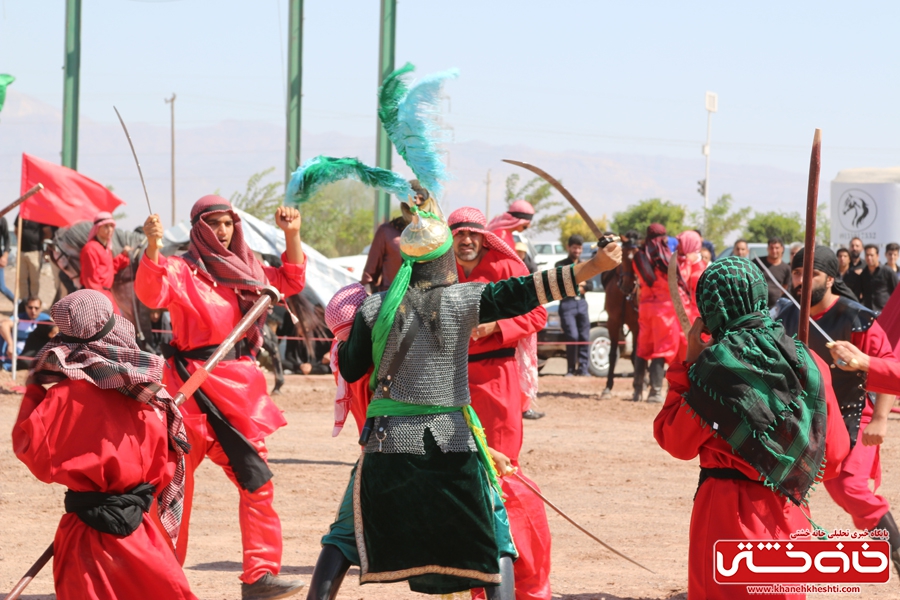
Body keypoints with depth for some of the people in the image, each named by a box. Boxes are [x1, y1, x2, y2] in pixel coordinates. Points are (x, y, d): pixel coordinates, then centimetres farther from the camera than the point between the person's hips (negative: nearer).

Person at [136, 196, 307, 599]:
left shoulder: (244, 269, 14)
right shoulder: (181, 269, -5)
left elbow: (291, 282, 22)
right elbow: (152, 294, -23)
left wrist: (292, 236, 10)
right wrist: (152, 245, -37)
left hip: (240, 385, 6)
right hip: (195, 385, -6)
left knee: (257, 482, 0)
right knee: (174, 482, -3)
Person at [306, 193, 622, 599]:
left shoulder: (375, 308, -1)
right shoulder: (464, 301, -7)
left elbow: (350, 370, 6)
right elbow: (524, 293, -15)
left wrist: (343, 342, 28)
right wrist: (595, 266, -20)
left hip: (388, 443, 1)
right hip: (453, 444, -1)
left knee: (346, 537, 12)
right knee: (495, 539, 11)